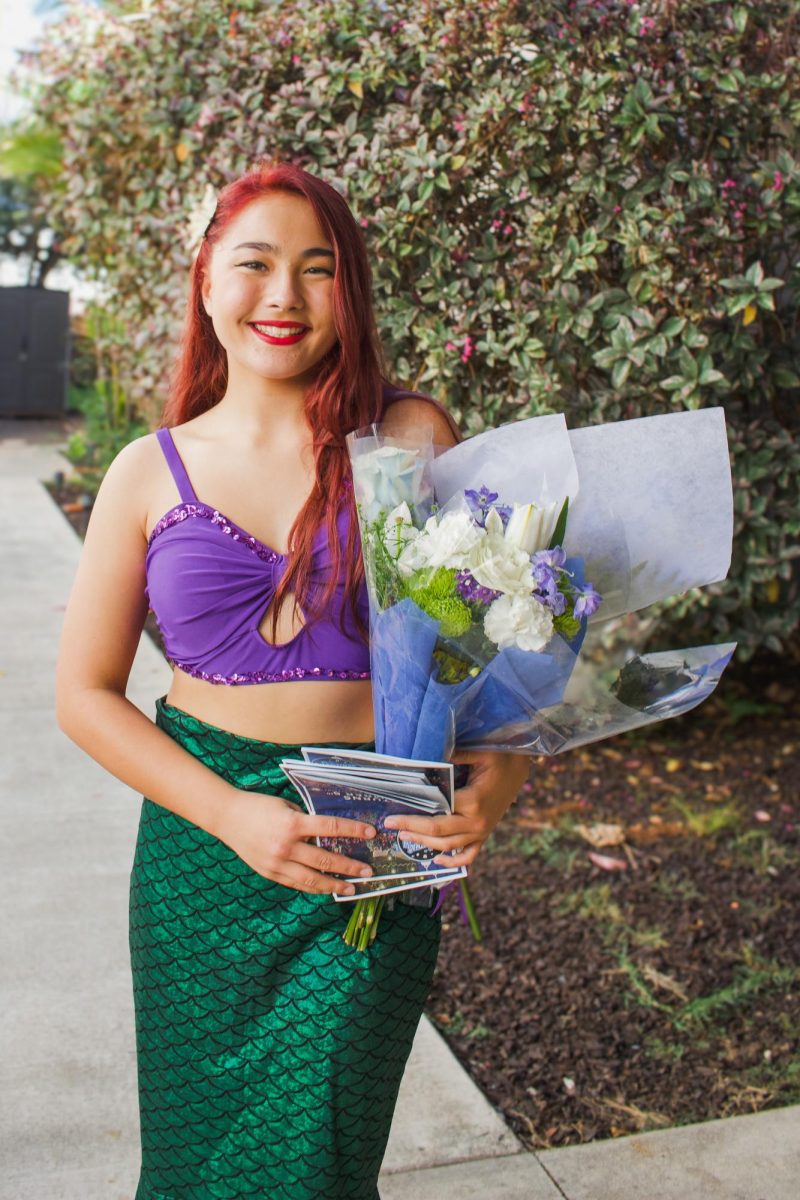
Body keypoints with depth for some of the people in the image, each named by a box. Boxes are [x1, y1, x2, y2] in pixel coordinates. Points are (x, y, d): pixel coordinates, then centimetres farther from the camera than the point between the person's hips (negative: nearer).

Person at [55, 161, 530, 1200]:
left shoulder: (413, 438, -3)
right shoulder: (151, 472, 1)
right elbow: (86, 693, 2)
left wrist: (494, 786, -16)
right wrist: (234, 814, -11)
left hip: (377, 845, -1)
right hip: (202, 840, 2)